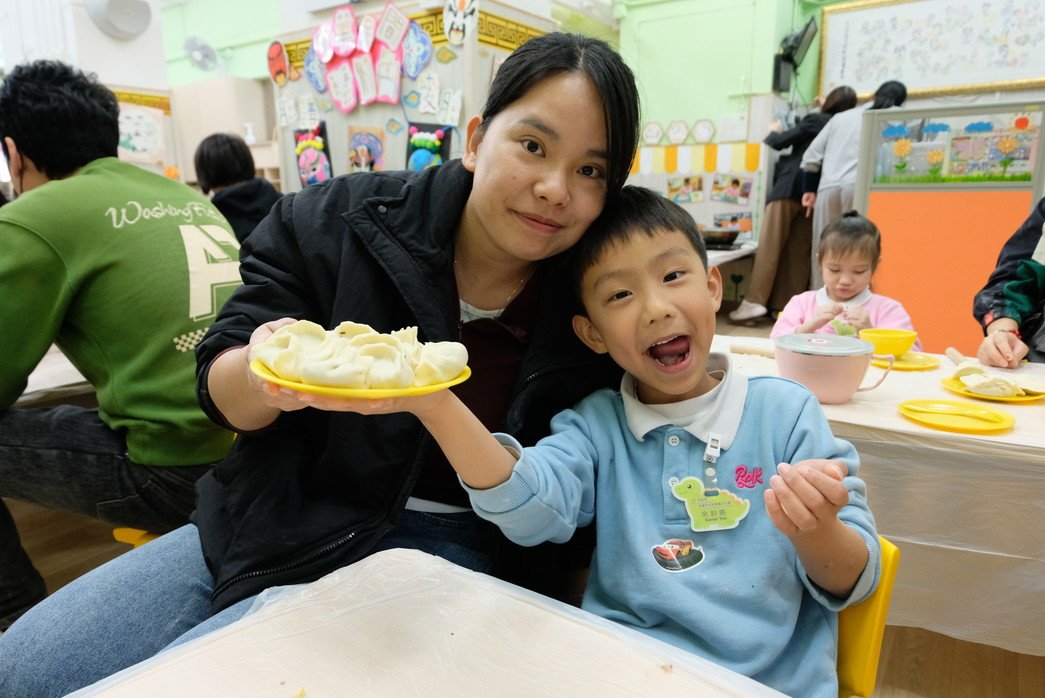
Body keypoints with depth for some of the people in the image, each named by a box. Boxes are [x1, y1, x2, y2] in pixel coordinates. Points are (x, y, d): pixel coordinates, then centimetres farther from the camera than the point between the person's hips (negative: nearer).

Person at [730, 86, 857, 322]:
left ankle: (754, 301, -15)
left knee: (769, 246, -8)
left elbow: (780, 142, -2)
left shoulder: (814, 120, -3)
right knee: (798, 251, 6)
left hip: (790, 187, -6)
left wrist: (773, 132, 22)